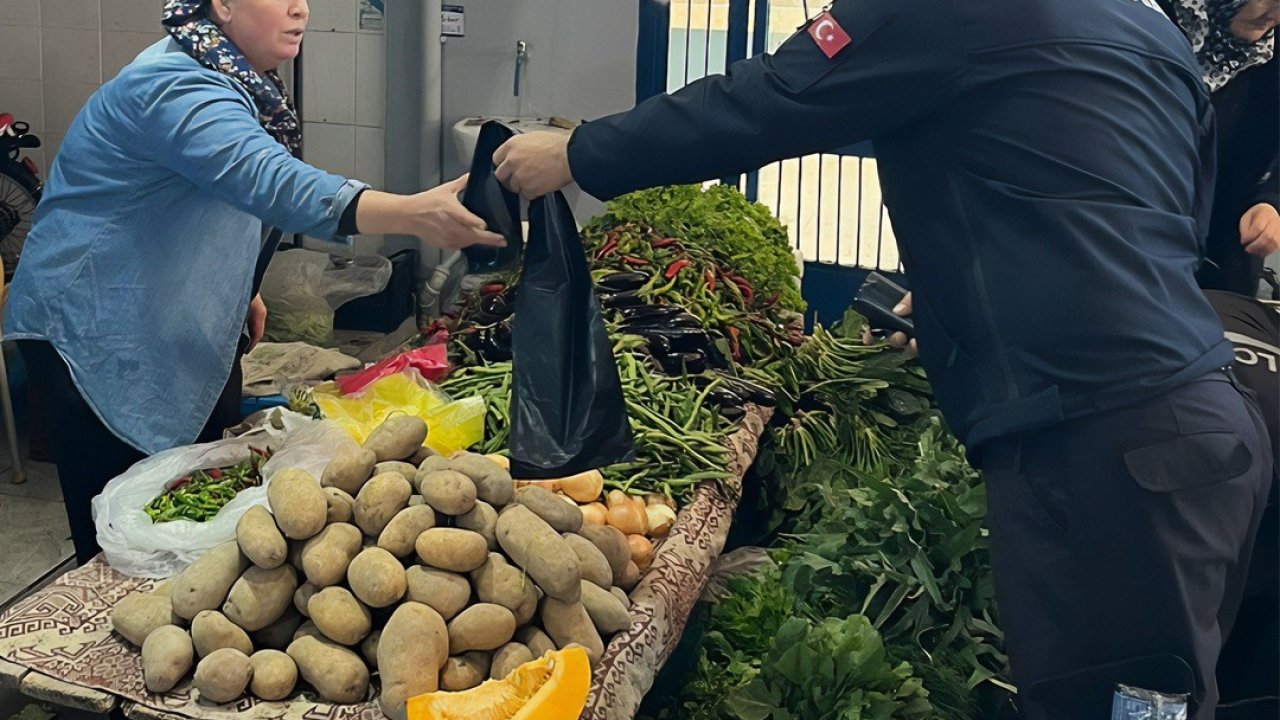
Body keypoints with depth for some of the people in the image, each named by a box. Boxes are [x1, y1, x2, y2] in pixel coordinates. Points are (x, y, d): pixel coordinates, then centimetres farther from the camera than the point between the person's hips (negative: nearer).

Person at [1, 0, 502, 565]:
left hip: (180, 333, 9)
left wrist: (241, 287, 15)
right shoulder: (177, 87, -25)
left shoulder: (236, 80, 6)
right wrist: (413, 213, -53)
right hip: (96, 333, -9)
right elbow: (272, 182, -42)